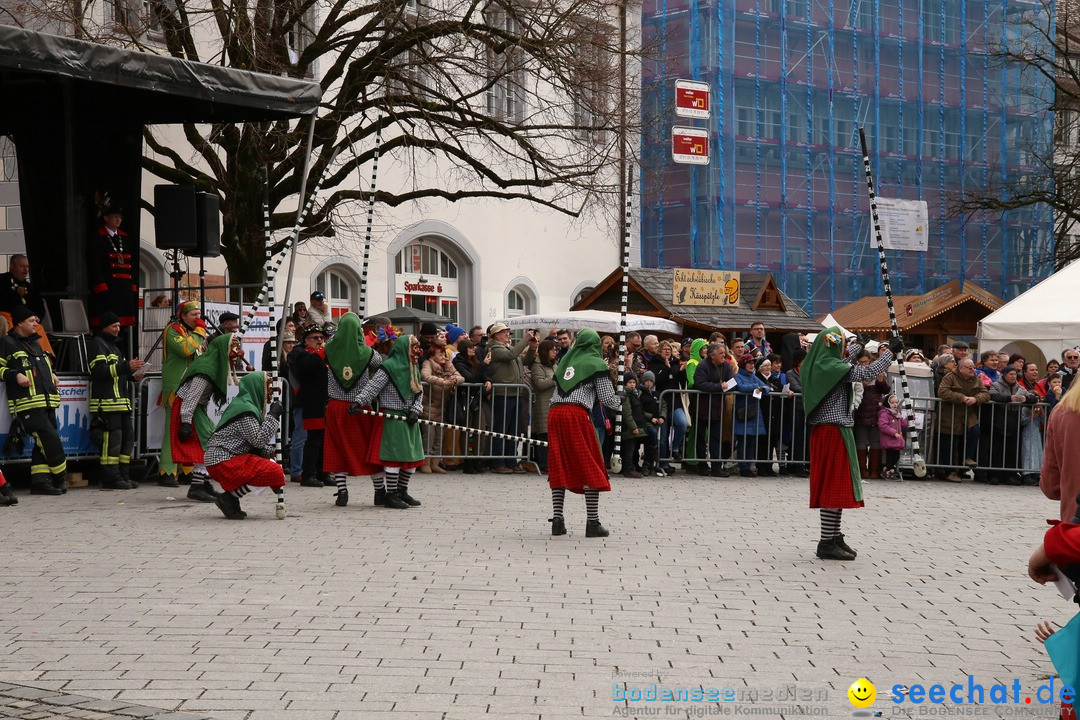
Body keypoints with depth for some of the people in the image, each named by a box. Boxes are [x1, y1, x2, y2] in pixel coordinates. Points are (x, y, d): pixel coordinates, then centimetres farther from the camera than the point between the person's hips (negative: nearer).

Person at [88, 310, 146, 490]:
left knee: (127, 438, 9)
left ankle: (123, 475, 13)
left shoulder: (113, 344, 26)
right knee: (112, 438, -13)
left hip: (121, 401, 10)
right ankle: (111, 478, -13)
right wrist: (126, 366, -20)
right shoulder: (98, 344, -5)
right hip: (107, 402, -10)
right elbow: (99, 370, -18)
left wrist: (132, 375, 13)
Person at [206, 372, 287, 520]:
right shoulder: (245, 410, -14)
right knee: (275, 472, -16)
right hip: (223, 463, -10)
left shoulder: (243, 405, 18)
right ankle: (228, 498, -12)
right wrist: (273, 416, -12)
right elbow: (259, 440, -18)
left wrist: (268, 451, 2)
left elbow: (254, 441, 19)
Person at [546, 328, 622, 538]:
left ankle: (557, 520, 7)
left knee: (559, 466, 10)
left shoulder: (566, 361, 23)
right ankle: (592, 522, -3)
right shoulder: (596, 364, 6)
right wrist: (618, 401, 25)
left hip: (554, 413, 5)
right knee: (591, 468, 1)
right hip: (577, 414, -5)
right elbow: (607, 399, 4)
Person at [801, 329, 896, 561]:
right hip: (834, 431, -10)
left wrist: (859, 345, 48)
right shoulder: (832, 368, -17)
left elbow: (844, 359, 32)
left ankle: (834, 536, 21)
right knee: (835, 486, -8)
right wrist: (891, 351, -7)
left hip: (823, 430, 10)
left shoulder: (817, 365, 10)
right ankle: (827, 544, -8)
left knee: (833, 486, 15)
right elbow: (869, 372, -17)